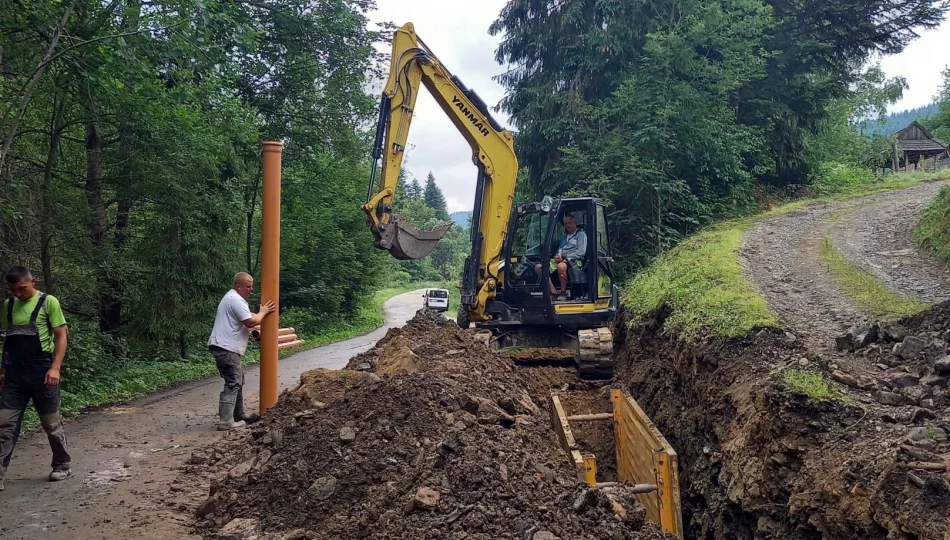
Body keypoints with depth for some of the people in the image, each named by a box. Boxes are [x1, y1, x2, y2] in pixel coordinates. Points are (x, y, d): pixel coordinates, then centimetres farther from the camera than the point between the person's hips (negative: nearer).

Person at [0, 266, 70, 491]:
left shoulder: (48, 302, -7)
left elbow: (61, 337, -8)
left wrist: (55, 367, -17)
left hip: (41, 373, -5)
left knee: (51, 423, 6)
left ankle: (62, 466, 22)